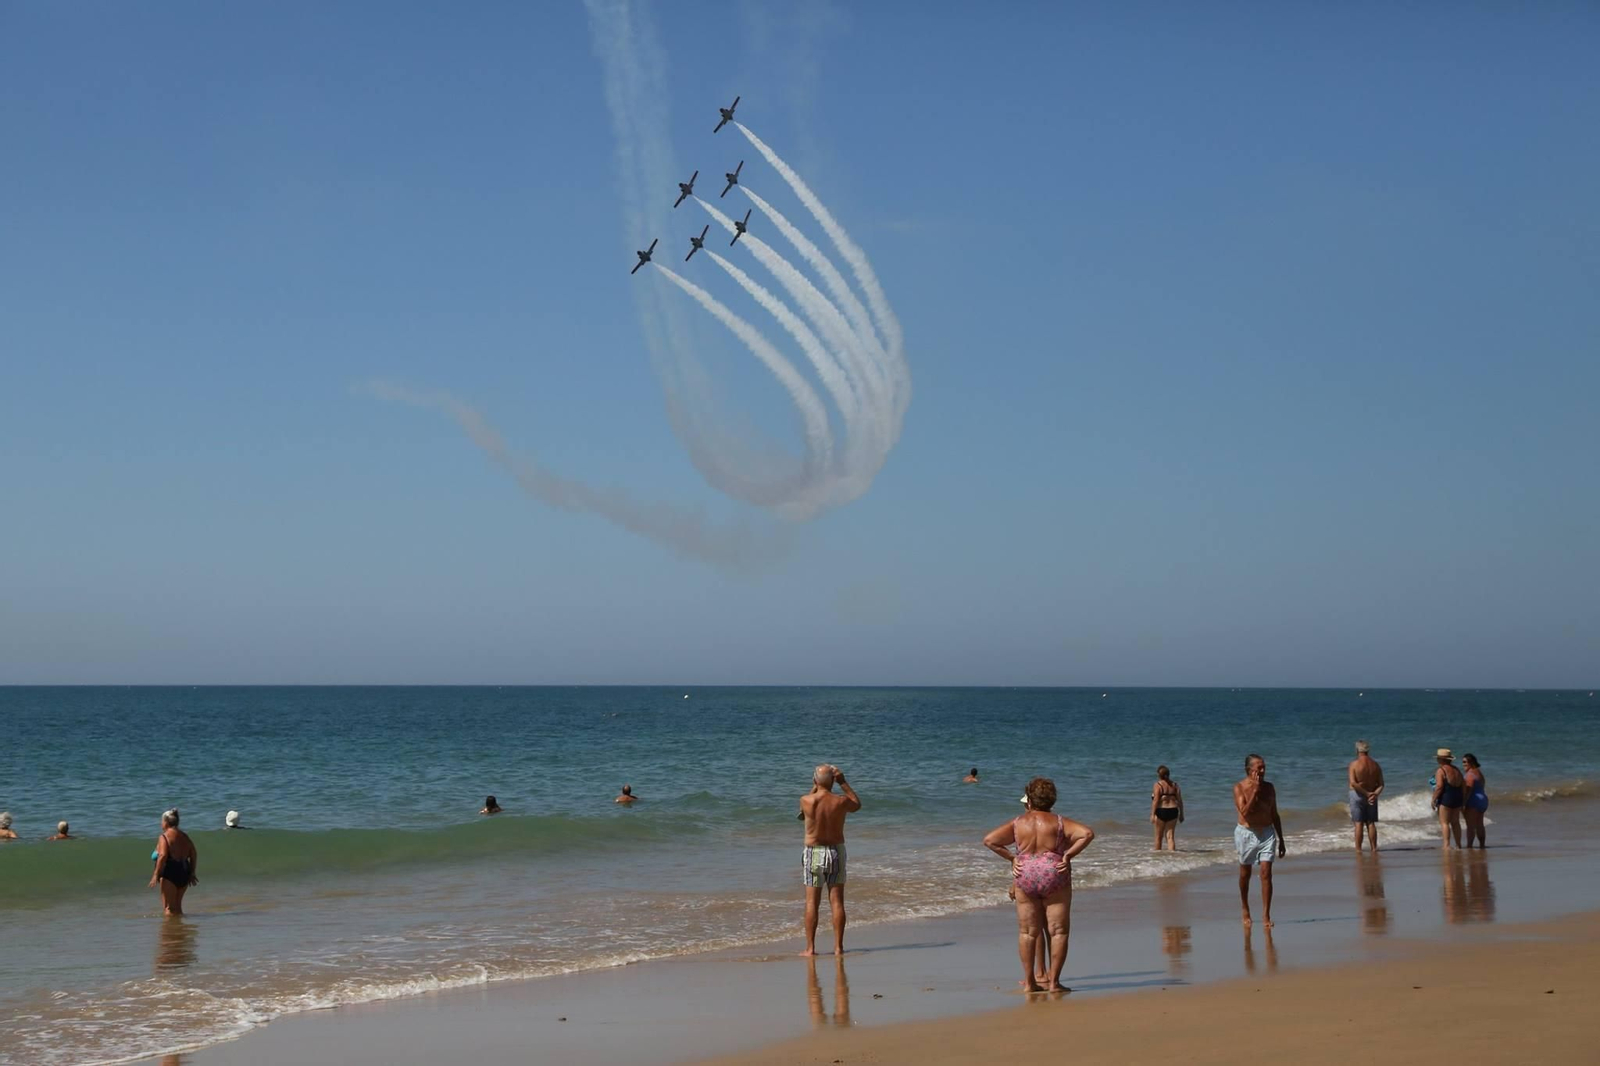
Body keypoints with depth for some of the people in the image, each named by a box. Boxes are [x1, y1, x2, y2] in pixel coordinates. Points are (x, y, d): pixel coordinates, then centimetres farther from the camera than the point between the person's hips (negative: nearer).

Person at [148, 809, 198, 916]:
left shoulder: (164, 837, -9)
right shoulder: (184, 836, 12)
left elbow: (163, 856, -21)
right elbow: (194, 854, 10)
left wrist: (156, 875, -18)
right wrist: (192, 873, 16)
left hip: (170, 873, -7)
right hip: (184, 872, 7)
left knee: (168, 907, -2)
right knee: (177, 906, 19)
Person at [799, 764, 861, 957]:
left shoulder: (806, 801, -13)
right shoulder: (841, 801, -11)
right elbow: (857, 805, 12)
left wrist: (815, 786, 13)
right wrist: (844, 783, 10)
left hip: (813, 852, -1)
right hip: (836, 851, 1)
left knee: (812, 903, 3)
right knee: (837, 901, 5)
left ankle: (810, 948, 3)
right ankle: (838, 946, 6)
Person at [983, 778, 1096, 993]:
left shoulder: (1018, 823, 2)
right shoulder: (1058, 822, -1)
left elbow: (989, 840, -4)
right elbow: (1087, 833, -13)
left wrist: (1011, 858, 2)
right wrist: (1068, 854, -8)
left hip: (1025, 877, 2)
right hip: (1054, 877, -2)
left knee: (1027, 932, 11)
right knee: (1058, 931, 5)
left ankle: (1029, 981, 12)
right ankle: (1053, 981, 2)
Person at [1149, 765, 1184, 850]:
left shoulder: (1158, 785, -6)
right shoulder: (1174, 785, 7)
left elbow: (1155, 800, -13)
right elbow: (1180, 801, 6)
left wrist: (1152, 814, -14)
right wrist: (1181, 814, 13)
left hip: (1161, 811, -4)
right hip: (1173, 811, 4)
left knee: (1159, 836, 11)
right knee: (1170, 836, 4)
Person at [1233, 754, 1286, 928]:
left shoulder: (1269, 787, 4)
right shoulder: (1239, 788, -9)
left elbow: (1275, 815, 11)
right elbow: (1245, 812, -22)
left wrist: (1281, 840, 12)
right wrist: (1254, 791, -23)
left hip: (1267, 833, 2)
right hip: (1246, 833, -2)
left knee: (1266, 873, -8)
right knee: (1245, 875, 10)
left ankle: (1266, 916, -8)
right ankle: (1245, 911, 28)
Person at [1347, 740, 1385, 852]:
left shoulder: (1354, 765, -10)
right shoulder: (1375, 765, 4)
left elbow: (1353, 783, -19)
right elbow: (1381, 784, -1)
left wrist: (1366, 793, -15)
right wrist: (1375, 794, -12)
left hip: (1357, 795, -4)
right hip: (1371, 797, 4)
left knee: (1358, 824, 0)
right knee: (1371, 823, 11)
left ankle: (1358, 849, 0)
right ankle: (1374, 848, 12)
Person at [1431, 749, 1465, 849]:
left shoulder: (1441, 770, -10)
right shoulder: (1456, 770, 13)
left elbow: (1439, 786, -19)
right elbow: (1463, 785, 14)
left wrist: (1433, 800, -12)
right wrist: (1463, 801, 19)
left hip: (1446, 797, -8)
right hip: (1457, 797, 8)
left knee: (1444, 823, -6)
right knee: (1455, 822, 14)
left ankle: (1446, 844, -14)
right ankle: (1458, 844, 15)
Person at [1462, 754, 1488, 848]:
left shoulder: (1470, 774, -15)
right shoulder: (1479, 772, 15)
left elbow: (1468, 790, -22)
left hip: (1473, 802, -10)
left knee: (1470, 826, -8)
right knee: (1479, 825, 15)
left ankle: (1469, 846, -9)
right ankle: (1482, 845, 19)